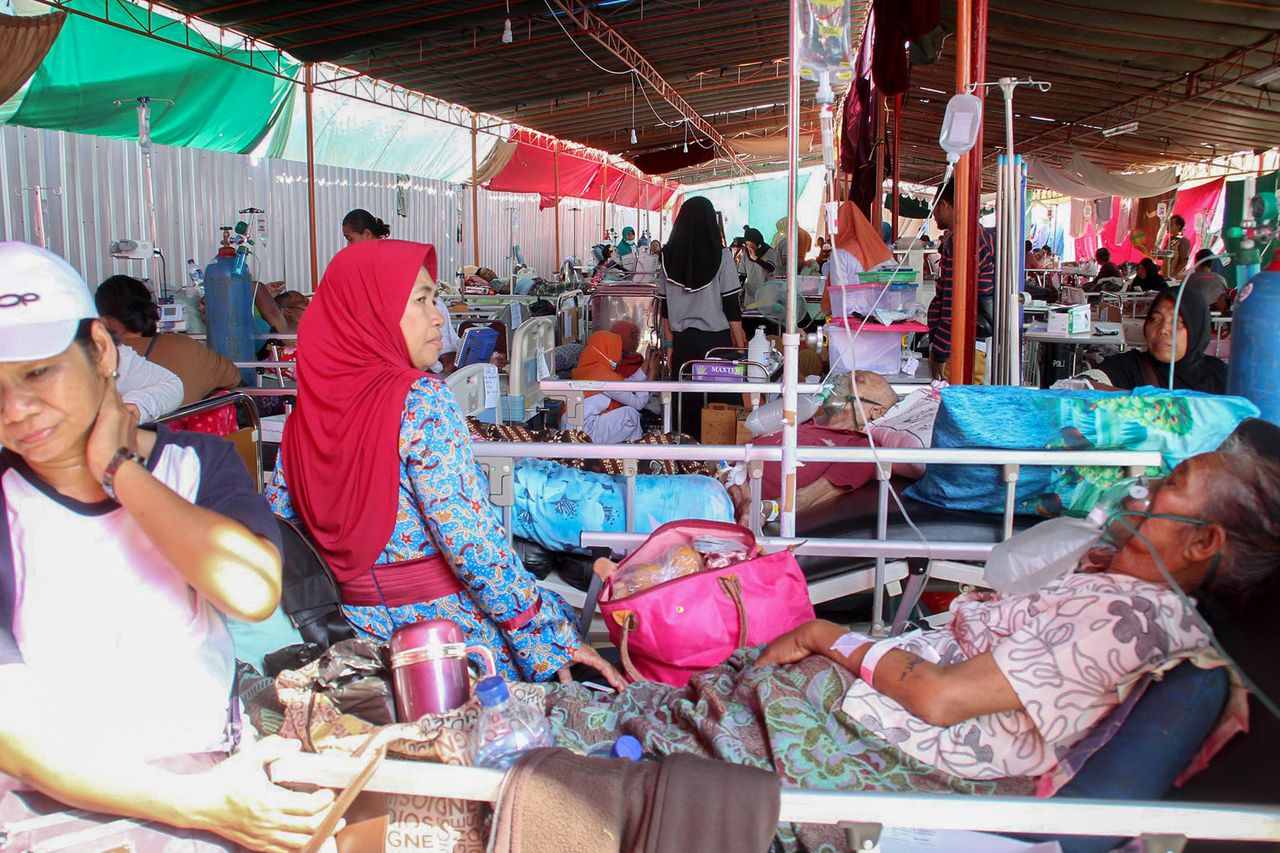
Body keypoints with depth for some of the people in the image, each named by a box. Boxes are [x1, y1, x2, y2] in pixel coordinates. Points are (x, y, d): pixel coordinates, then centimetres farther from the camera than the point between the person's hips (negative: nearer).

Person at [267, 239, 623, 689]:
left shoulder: (305, 413, 4)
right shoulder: (421, 402, -17)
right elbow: (471, 540, -22)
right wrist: (556, 638, -16)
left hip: (360, 628, 7)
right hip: (445, 624, -7)